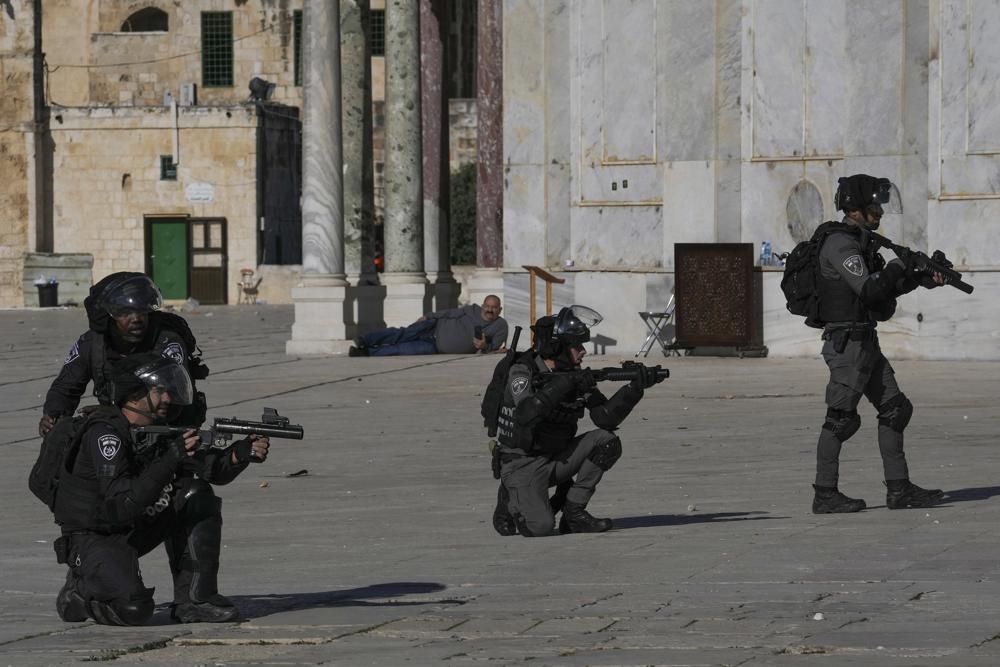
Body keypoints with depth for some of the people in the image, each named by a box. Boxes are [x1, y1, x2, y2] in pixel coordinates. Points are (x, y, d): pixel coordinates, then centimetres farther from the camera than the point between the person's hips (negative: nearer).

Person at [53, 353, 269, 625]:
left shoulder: (161, 429, 1)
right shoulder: (106, 432, -23)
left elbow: (213, 468, 0)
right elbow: (124, 504, -33)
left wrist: (242, 453, -21)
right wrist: (171, 458, -36)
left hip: (134, 530, 8)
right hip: (94, 539, -8)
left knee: (197, 495, -7)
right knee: (133, 609, -29)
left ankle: (194, 599, -4)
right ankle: (79, 592, 4)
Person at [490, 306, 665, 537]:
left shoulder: (576, 376, 0)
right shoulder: (522, 372, -17)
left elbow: (605, 418, -6)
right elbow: (526, 414, -35)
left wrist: (635, 388, -18)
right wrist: (562, 385, -34)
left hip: (557, 459, 6)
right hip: (523, 465, -6)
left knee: (606, 441, -14)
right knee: (540, 526, -26)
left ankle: (573, 512, -3)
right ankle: (512, 501, 9)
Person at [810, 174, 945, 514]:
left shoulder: (860, 241, 16)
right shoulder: (840, 243, -15)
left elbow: (888, 287, 23)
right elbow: (869, 288, -24)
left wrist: (923, 279, 10)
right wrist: (901, 265, -9)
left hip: (866, 343, 10)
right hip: (847, 343, -10)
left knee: (894, 409, 10)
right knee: (841, 418, -7)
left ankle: (899, 488, 12)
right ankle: (825, 495, -3)